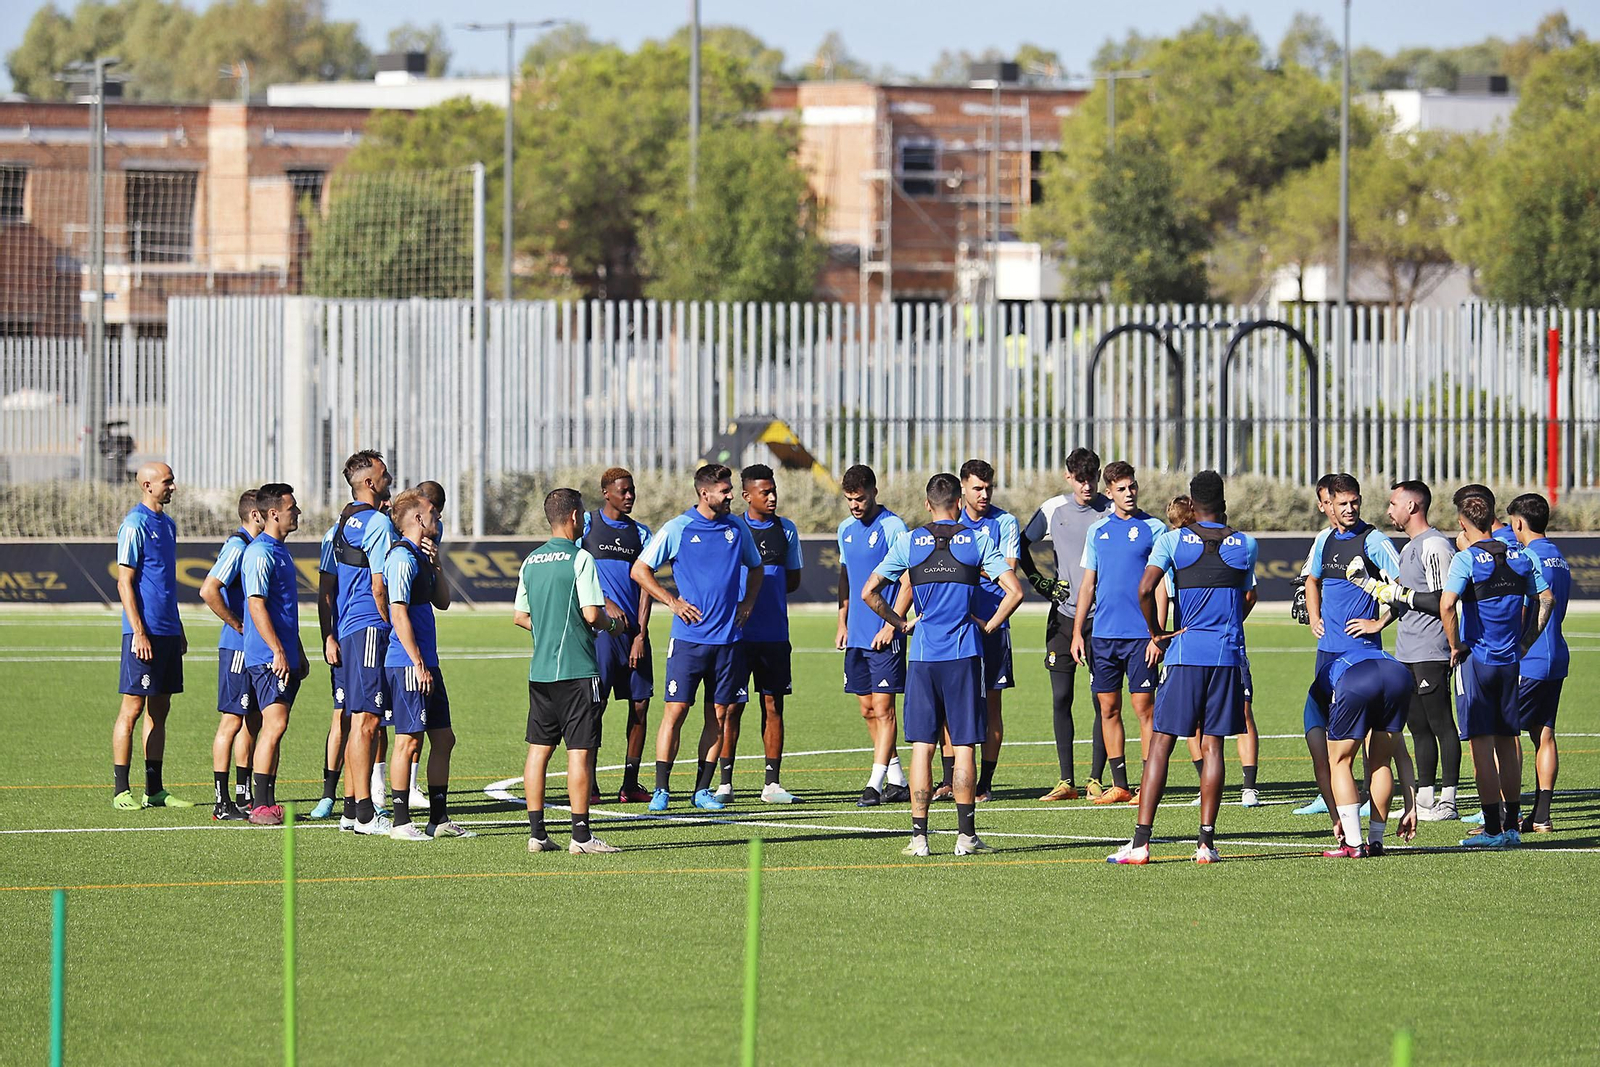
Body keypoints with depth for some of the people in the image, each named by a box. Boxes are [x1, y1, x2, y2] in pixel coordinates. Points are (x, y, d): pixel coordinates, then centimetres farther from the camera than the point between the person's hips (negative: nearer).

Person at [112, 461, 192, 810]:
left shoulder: (167, 525, 16)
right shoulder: (135, 525, -10)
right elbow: (124, 582, -13)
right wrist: (139, 633, -18)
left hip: (168, 633, 8)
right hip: (144, 633, -8)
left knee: (160, 709, 9)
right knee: (132, 708, -5)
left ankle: (154, 790, 13)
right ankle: (121, 791, -3)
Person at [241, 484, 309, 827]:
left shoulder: (280, 551, 18)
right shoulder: (260, 553, -13)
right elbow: (256, 605, -18)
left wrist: (298, 653, 26)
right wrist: (277, 650, -21)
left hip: (285, 657, 10)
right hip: (268, 657, -10)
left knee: (274, 728, 10)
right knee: (275, 725, -12)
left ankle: (268, 802, 13)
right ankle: (261, 807, -12)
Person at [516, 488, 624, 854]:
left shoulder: (531, 561, 10)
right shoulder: (580, 559, -11)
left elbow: (520, 617, 14)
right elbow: (592, 614, -16)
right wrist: (612, 624, 4)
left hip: (540, 670, 7)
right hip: (577, 670, -7)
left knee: (539, 748, 9)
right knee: (579, 750, -4)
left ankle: (537, 832, 9)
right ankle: (580, 834, -4)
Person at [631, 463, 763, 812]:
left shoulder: (737, 530, 9)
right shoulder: (676, 529, -3)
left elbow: (755, 567, 26)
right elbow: (639, 570, 2)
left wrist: (748, 602, 11)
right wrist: (672, 601, -5)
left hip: (727, 638, 4)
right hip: (688, 637, -4)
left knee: (718, 715, 4)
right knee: (675, 710, -8)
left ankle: (703, 789, 12)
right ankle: (661, 789, -3)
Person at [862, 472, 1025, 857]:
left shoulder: (908, 542, 3)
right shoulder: (977, 540, 0)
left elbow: (869, 593, 3)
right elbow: (1014, 591, -6)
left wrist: (901, 624, 11)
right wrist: (989, 626, 5)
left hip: (923, 653, 1)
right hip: (964, 653, -1)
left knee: (921, 745, 3)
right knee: (963, 746, 3)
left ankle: (918, 836, 0)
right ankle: (966, 835, 3)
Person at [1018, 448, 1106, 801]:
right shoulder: (1053, 509, 4)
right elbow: (1022, 544, 15)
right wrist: (1039, 582, 6)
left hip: (1101, 616, -2)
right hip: (1063, 615, 2)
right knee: (1060, 698, 0)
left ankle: (1095, 779, 3)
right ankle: (1066, 781, 4)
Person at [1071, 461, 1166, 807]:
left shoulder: (1153, 529, -1)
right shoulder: (1098, 530, 12)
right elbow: (1088, 584, 15)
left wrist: (1157, 635, -10)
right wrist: (1078, 632, 8)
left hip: (1140, 634, -4)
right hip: (1103, 634, 4)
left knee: (1144, 707, -5)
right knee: (1108, 709, 5)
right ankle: (1119, 785, 11)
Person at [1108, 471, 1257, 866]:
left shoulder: (1173, 540, -1)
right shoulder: (1245, 545, 6)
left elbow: (1145, 589, -12)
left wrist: (1155, 632, 1)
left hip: (1186, 652, -2)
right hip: (1228, 652, 2)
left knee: (1161, 743, 0)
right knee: (1212, 745, 5)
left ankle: (1141, 841, -7)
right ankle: (1206, 841, 1)